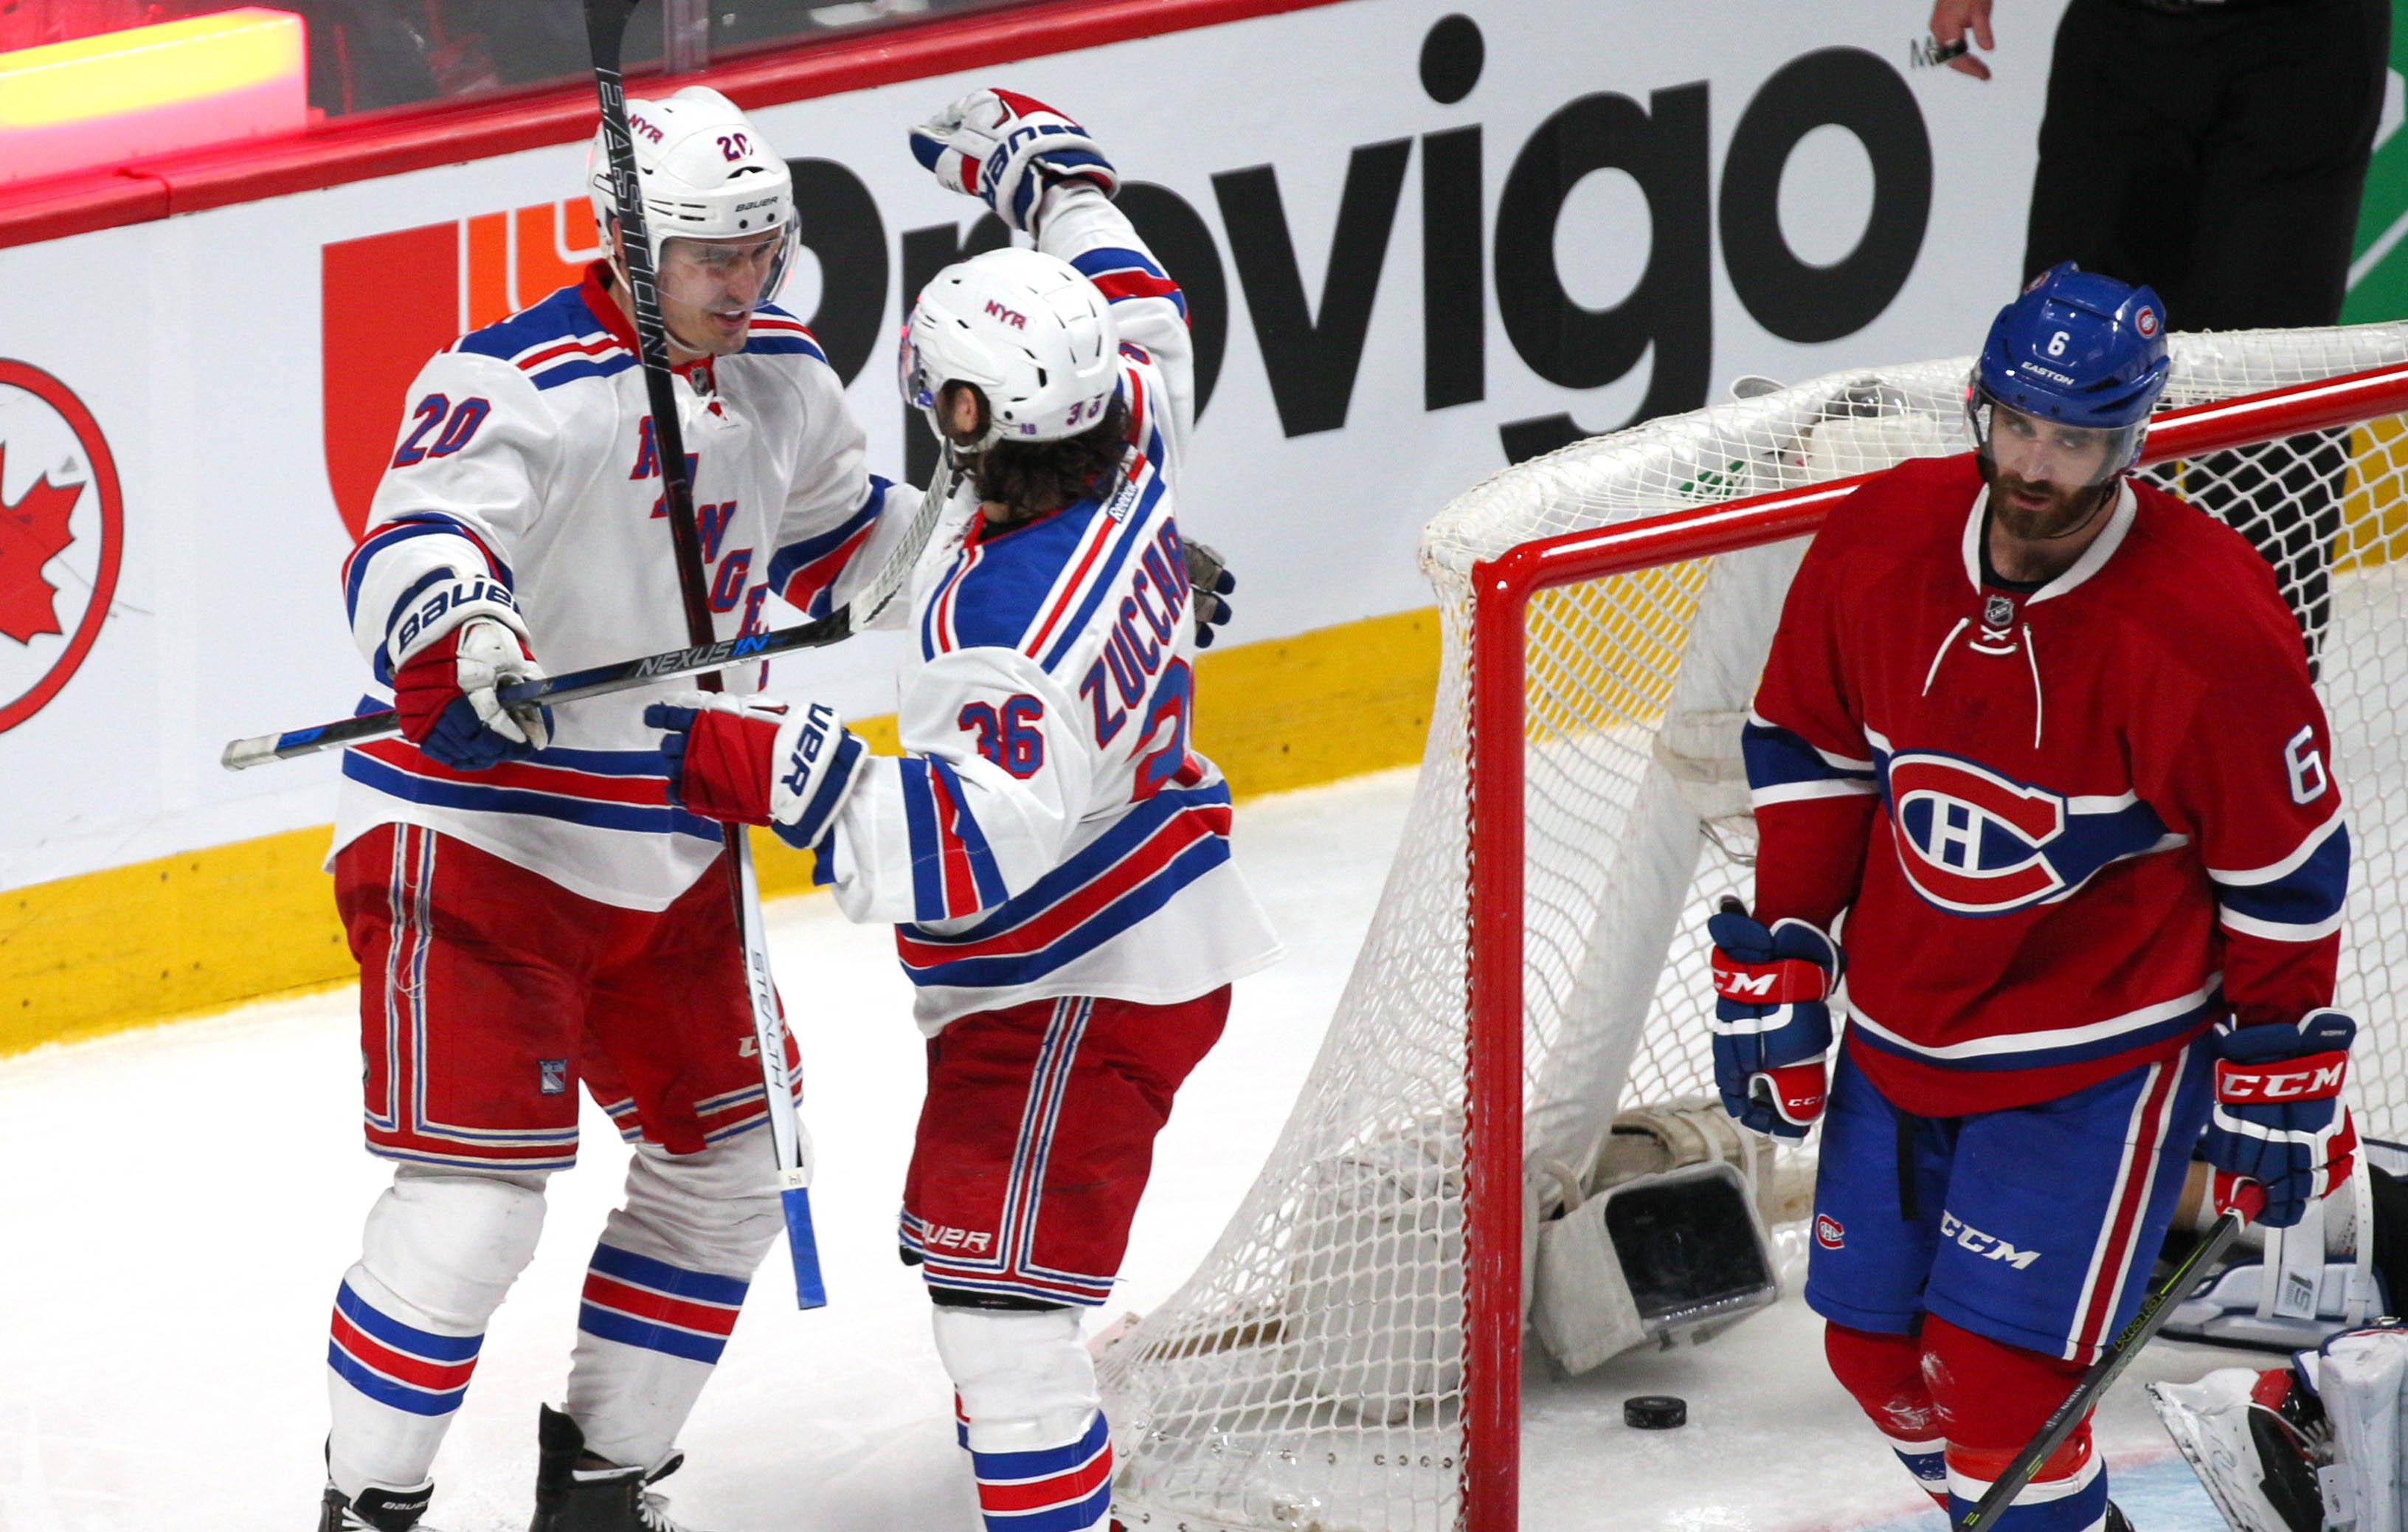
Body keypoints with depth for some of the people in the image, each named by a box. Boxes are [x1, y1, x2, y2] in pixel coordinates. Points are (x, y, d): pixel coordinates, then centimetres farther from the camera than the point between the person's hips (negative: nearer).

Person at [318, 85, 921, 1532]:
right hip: (477, 835, -8)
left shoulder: (780, 370, 5)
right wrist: (465, 635, -58)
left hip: (667, 855, 8)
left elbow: (836, 539, 23)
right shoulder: (520, 384, -21)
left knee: (726, 1164, 16)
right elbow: (416, 543, -36)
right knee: (476, 1198, -13)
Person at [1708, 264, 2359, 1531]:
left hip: (2100, 1057, -6)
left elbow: (2286, 865, -12)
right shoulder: (1879, 546, -10)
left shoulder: (2206, 627, -23)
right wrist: (1777, 963, 4)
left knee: (2003, 1377, -14)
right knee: (1878, 1352, 15)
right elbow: (1807, 751, 6)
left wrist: (2279, 1078, -5)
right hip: (1899, 1033, 6)